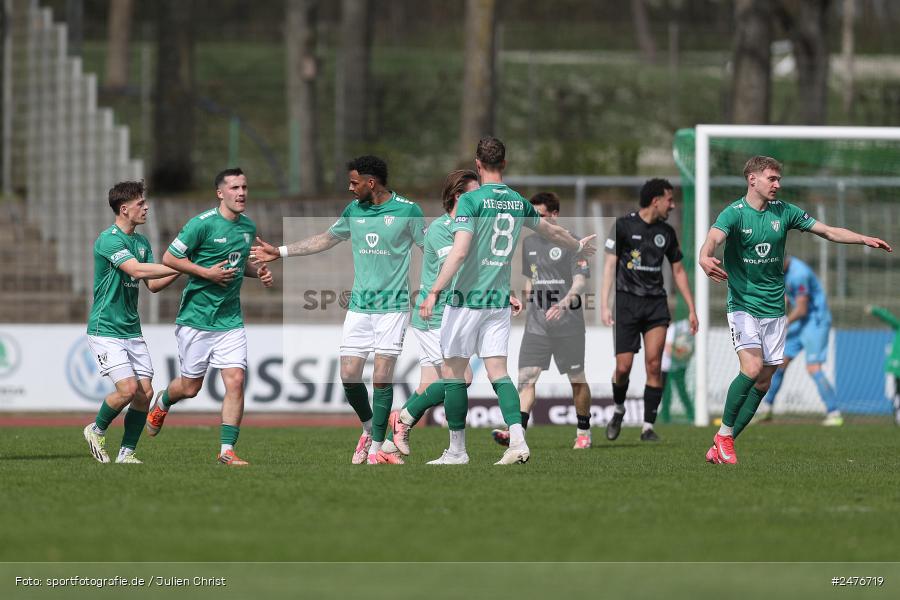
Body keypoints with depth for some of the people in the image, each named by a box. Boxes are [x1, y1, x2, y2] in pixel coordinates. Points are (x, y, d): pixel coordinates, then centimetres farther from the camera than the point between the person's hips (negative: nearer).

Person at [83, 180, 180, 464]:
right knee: (128, 388, -17)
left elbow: (153, 285, 11)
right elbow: (137, 270, -30)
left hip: (132, 330, 8)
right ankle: (96, 430, 9)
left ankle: (127, 452, 10)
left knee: (145, 392, -2)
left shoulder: (141, 242, 11)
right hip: (105, 329, -8)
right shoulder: (109, 239, -16)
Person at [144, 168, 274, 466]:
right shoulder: (202, 224, -14)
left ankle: (227, 450, -5)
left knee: (235, 381, -10)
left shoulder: (248, 227, 8)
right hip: (197, 317, -5)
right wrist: (207, 272, -18)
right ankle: (162, 403, 41)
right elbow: (169, 258, -11)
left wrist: (258, 272, 4)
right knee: (190, 388, 6)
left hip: (231, 321, 5)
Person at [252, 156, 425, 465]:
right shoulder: (354, 210, 8)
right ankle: (369, 429, 23)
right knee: (349, 374, -1)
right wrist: (280, 252, 26)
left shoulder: (407, 210, -7)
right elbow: (326, 239, 23)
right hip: (359, 306, 5)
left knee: (382, 376, -9)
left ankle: (376, 447, 0)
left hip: (392, 306, -5)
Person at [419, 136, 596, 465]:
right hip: (499, 302, 5)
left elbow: (459, 252, -21)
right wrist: (579, 245, 46)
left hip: (466, 299, -5)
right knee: (498, 372, 5)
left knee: (452, 372, 4)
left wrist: (434, 292, -20)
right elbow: (552, 231, 26)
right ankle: (518, 440, -11)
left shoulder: (471, 200, -11)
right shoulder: (518, 202, 8)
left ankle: (457, 449, 7)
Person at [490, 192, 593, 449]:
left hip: (568, 323, -5)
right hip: (537, 322, 5)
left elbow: (581, 280, -15)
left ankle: (583, 432, 20)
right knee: (526, 376, -10)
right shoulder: (529, 242, 12)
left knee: (577, 379, 6)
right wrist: (528, 301, 15)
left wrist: (565, 303, -30)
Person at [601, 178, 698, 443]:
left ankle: (648, 427, -4)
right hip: (627, 301, -3)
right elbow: (610, 265, -7)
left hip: (656, 304, 3)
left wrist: (691, 309, 15)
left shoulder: (666, 233, 10)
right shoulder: (623, 225, -4)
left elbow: (678, 271, 19)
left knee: (654, 365, -10)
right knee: (623, 367, -6)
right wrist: (604, 305, -15)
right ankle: (618, 410, 24)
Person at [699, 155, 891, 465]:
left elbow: (828, 231, 7)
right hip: (743, 306, -5)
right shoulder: (734, 213, -11)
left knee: (762, 384, 3)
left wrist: (864, 239, -6)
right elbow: (713, 238, -29)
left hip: (774, 309, 5)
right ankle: (724, 433, -6)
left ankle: (721, 446, 12)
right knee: (752, 369, -24)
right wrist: (705, 257, -52)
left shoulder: (783, 212, 4)